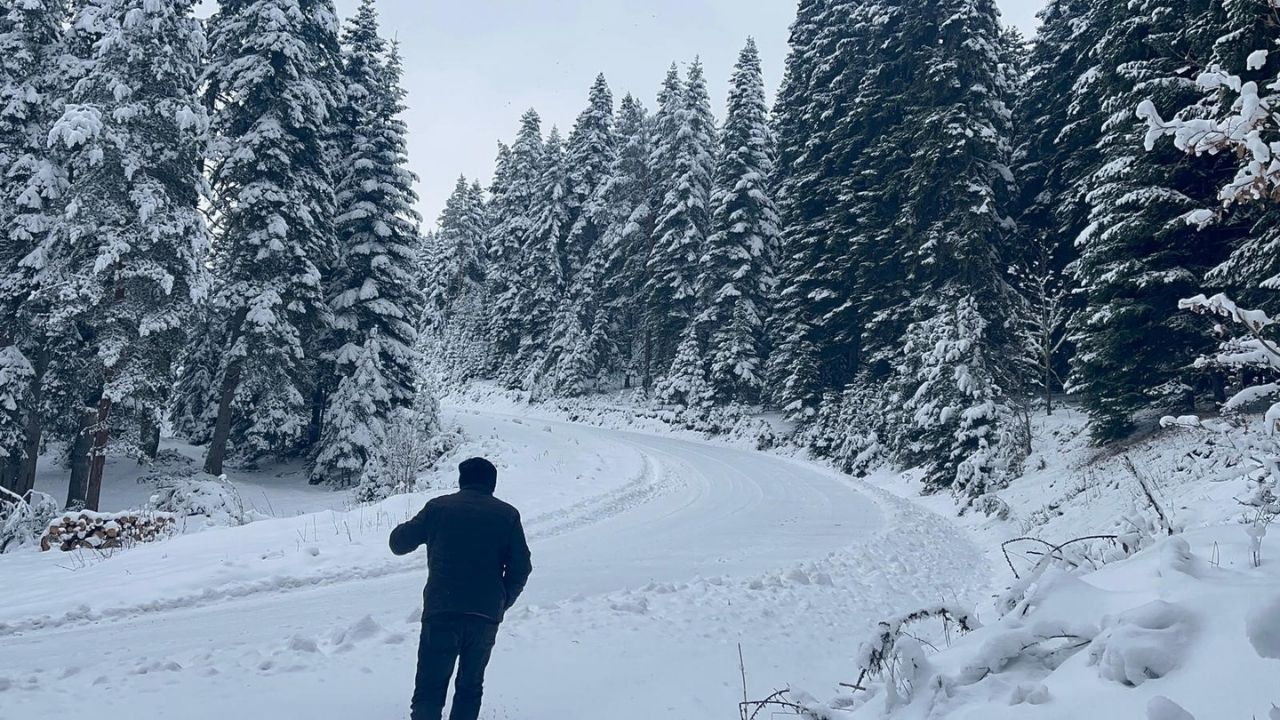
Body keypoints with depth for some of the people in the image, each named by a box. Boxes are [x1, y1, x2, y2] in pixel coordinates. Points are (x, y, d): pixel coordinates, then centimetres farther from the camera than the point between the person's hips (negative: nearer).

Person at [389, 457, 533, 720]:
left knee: (429, 688, 3)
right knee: (470, 687, 17)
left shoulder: (438, 507, 5)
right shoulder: (508, 515, 7)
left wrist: (416, 526, 32)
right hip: (486, 616, 2)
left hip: (440, 612, -1)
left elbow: (398, 543, 11)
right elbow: (521, 567, 4)